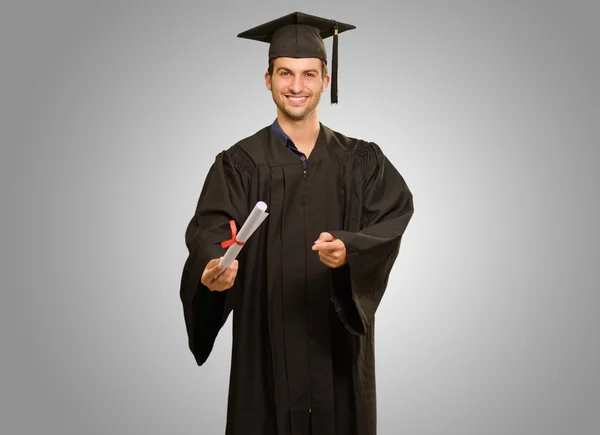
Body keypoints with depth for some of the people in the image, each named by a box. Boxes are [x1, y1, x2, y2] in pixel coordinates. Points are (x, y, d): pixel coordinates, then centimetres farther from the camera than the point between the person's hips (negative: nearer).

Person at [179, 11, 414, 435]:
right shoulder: (239, 165, -1)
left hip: (339, 348, 2)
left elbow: (394, 217, -10)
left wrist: (348, 249, -30)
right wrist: (214, 265, -36)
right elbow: (211, 229, -14)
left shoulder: (361, 162, 4)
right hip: (267, 348, -1)